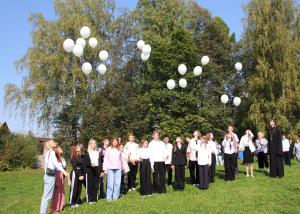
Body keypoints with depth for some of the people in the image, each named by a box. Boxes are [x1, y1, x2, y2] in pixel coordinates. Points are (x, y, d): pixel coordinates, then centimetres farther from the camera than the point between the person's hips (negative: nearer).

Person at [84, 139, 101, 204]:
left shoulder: (98, 153, 14)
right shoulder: (87, 153, 1)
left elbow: (100, 162, 14)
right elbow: (85, 162, -6)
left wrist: (101, 170, 8)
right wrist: (90, 164, -24)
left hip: (97, 170, 4)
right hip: (90, 170, -4)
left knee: (96, 185, 6)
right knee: (90, 185, -3)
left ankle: (95, 198, 16)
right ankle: (90, 199, 4)